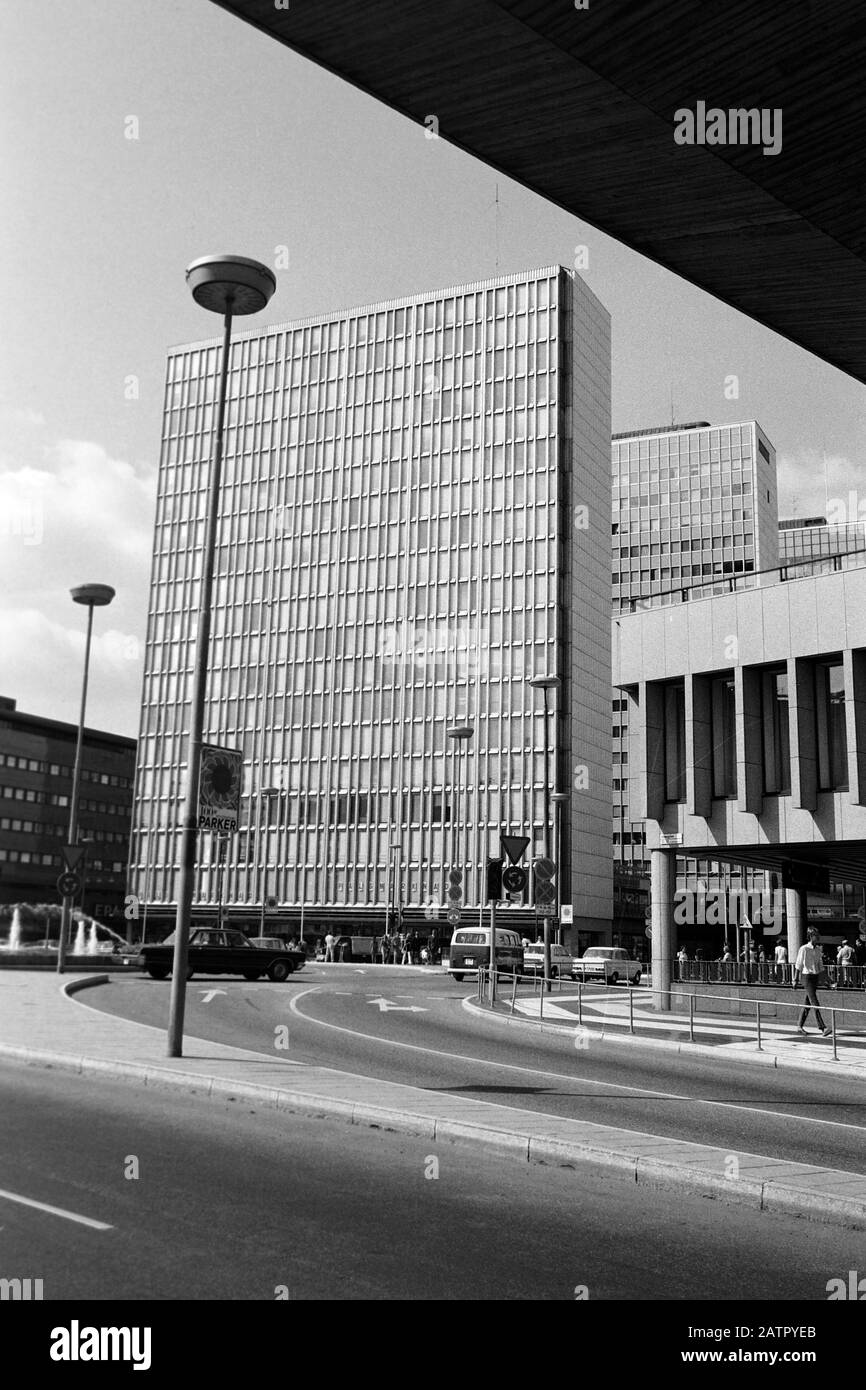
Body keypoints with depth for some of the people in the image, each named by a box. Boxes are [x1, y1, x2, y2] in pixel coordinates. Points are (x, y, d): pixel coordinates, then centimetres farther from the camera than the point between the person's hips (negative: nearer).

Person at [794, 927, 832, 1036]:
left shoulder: (818, 949, 9)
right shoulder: (804, 949, -11)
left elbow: (820, 965, 16)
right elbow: (798, 965, -7)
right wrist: (795, 979, -5)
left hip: (815, 977, 7)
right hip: (806, 977, -7)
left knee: (808, 1003, 12)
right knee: (815, 1004, -12)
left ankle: (800, 1026, 22)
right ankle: (823, 1028, -17)